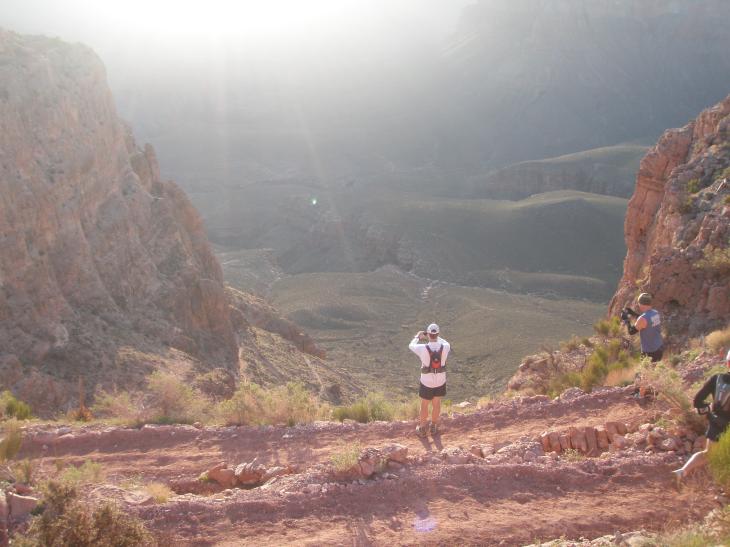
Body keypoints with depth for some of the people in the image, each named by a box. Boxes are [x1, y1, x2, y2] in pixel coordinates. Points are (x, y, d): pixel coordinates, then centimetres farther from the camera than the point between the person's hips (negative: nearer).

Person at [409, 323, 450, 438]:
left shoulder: (423, 348, -25)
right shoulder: (445, 347, -19)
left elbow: (411, 346, -1)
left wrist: (417, 336, 18)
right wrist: (436, 337, 21)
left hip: (427, 382, -2)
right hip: (440, 381, 2)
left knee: (424, 405, 18)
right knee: (436, 404, 23)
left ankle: (422, 429, 32)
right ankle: (434, 427, 38)